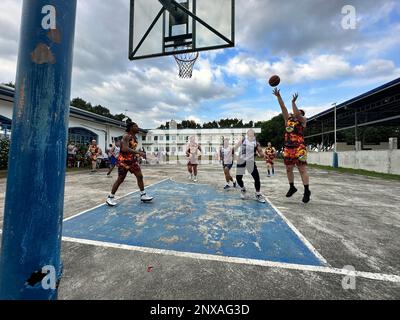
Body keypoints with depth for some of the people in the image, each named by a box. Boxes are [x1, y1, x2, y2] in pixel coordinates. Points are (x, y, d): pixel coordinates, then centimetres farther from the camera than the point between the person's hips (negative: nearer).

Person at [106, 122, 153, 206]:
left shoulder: (135, 137, 11)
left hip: (132, 160, 8)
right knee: (120, 179, -1)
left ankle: (143, 196, 13)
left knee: (140, 176, 4)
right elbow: (125, 149, -32)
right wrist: (138, 152, -37)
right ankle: (110, 197, 16)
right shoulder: (126, 136, -17)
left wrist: (136, 156, 16)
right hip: (123, 160, -8)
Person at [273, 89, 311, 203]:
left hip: (299, 148, -5)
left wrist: (293, 102, -14)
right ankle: (292, 187, 26)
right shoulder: (288, 119, 16)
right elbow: (283, 108, 8)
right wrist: (278, 96, 3)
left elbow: (297, 114, -18)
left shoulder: (303, 120, 4)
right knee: (289, 169, 10)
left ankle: (307, 191, 6)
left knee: (302, 169, -4)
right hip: (288, 148, 5)